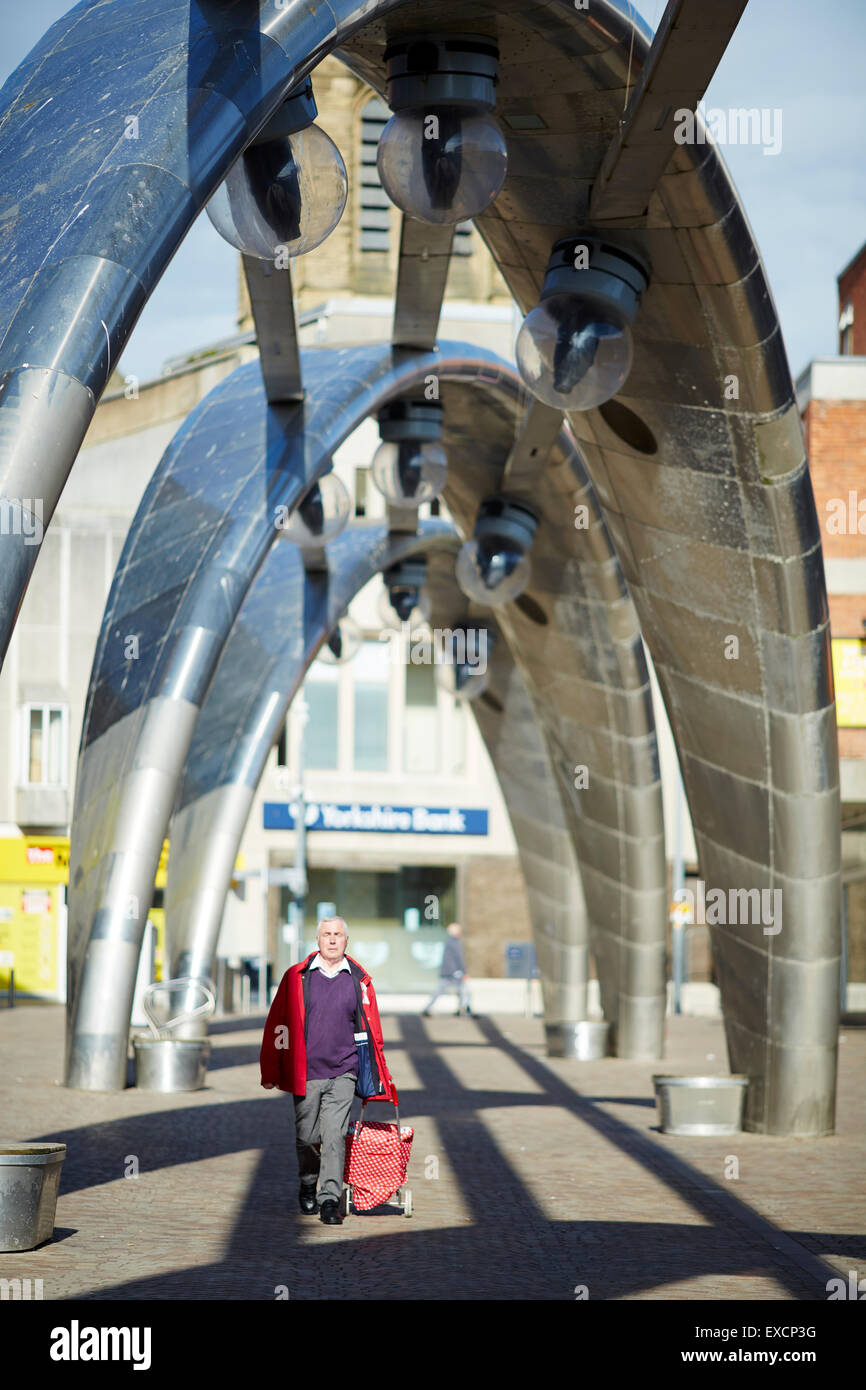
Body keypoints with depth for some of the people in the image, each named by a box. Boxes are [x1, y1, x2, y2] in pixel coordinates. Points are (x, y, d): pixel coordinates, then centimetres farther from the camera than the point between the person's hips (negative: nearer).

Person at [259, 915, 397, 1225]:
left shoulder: (359, 981, 5)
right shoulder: (296, 977, 2)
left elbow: (372, 1030, 12)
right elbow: (276, 1026, 5)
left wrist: (379, 1076, 11)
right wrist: (270, 1072, 4)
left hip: (342, 1073, 0)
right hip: (305, 1074, 0)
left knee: (334, 1136, -10)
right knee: (307, 1138, 7)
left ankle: (330, 1200, -8)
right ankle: (307, 1188, 32)